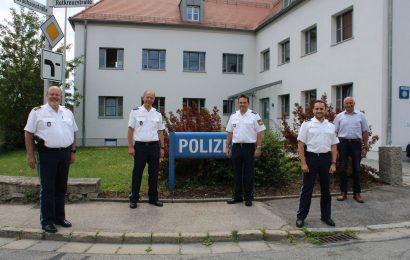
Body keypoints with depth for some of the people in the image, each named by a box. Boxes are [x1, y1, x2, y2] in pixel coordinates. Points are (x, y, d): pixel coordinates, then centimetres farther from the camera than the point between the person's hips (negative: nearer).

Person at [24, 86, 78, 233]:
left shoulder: (67, 113, 13)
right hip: (47, 154, -4)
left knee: (61, 188, 11)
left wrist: (72, 152, 12)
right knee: (47, 189, 0)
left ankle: (59, 217, 23)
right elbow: (28, 134, -3)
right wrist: (30, 155, -8)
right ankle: (47, 221, 9)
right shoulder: (37, 112, -1)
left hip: (64, 153, 5)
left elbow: (73, 133, 17)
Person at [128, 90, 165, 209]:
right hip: (140, 145, -3)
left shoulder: (157, 114, 10)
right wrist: (130, 146, -7)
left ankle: (153, 198, 20)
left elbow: (160, 132, 12)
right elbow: (130, 130, -1)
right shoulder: (135, 112, 1)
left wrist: (162, 148, 7)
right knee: (137, 173, 3)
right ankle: (133, 199, 13)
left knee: (154, 173, 8)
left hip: (154, 146, 3)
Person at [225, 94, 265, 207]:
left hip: (249, 147, -4)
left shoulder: (254, 116, -3)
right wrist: (227, 147, 7)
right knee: (237, 172, 10)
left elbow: (260, 132, -5)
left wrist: (258, 148, -11)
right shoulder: (233, 116, 10)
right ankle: (237, 196, 21)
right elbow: (230, 133, 12)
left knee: (248, 173, 2)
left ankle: (248, 197, 12)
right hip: (236, 147, 4)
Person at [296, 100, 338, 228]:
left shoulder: (331, 126, 9)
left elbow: (334, 146, 10)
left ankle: (326, 216, 27)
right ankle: (301, 217, 12)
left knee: (325, 189, 13)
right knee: (307, 189, 2)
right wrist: (303, 163, -12)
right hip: (311, 157, -4)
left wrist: (333, 163, 2)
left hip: (326, 158, 4)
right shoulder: (307, 124, -2)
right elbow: (300, 144, -6)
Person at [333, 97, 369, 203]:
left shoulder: (360, 115, 8)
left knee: (356, 169, 4)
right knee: (343, 168, 3)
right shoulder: (339, 116, 8)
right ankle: (343, 192, 13)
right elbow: (334, 133, 6)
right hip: (343, 143, 0)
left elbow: (365, 132, 7)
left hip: (356, 143, 0)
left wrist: (365, 147, 1)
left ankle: (357, 193, 14)